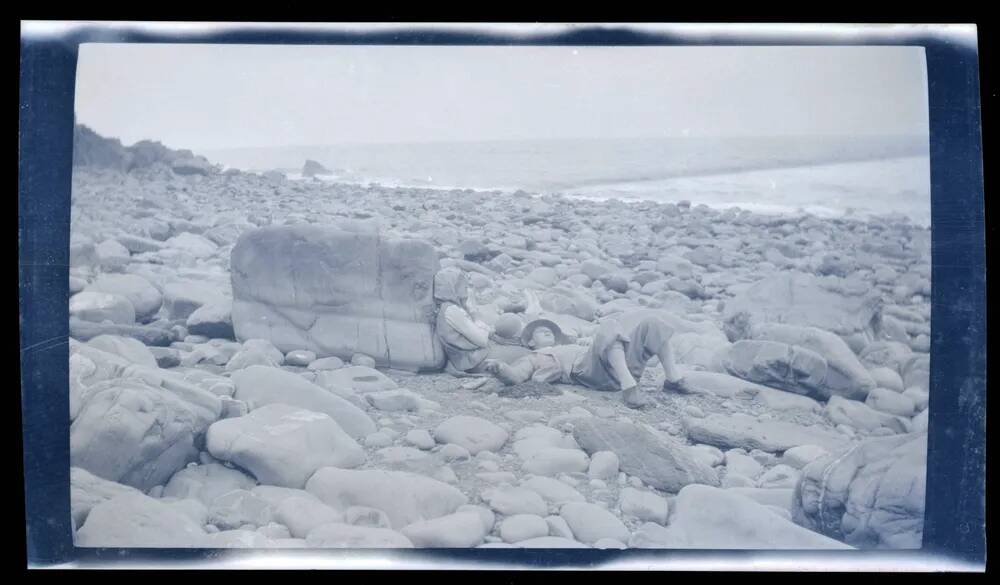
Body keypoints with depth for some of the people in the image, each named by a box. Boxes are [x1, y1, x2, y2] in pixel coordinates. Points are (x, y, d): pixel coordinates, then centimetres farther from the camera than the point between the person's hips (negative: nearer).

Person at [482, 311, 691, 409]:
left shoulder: (567, 348, 39)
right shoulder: (533, 359, 17)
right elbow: (514, 375, -3)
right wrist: (499, 367, -23)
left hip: (617, 368, 8)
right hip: (592, 370, -7)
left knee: (649, 322, 8)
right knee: (610, 328, -31)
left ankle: (672, 378, 0)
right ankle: (629, 389, -45)